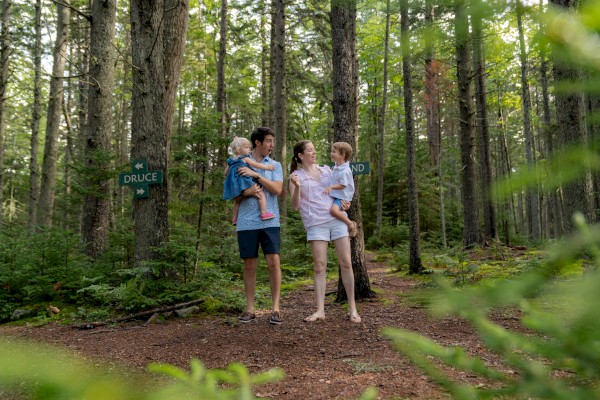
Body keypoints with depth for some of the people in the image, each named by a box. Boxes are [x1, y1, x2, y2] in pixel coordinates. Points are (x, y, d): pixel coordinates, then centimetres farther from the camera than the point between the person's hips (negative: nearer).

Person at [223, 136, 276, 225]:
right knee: (261, 194, -4)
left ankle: (235, 218, 32)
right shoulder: (245, 158, -2)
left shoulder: (230, 161, 18)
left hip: (234, 187, 7)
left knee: (237, 201, 28)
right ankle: (264, 213, -13)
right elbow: (257, 165, -2)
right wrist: (267, 167, 8)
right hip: (244, 183, -7)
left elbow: (226, 173, 24)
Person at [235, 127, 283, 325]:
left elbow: (277, 190, -4)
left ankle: (275, 308, 4)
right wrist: (245, 192, -14)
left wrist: (256, 175, -12)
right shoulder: (240, 164, 8)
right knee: (249, 266, 5)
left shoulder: (275, 165, 10)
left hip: (269, 221, 0)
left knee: (273, 262, -6)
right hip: (247, 222, 0)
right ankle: (249, 309, 15)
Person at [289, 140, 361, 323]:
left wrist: (345, 201, 3)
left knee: (346, 263, -1)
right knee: (319, 267, -5)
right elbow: (294, 206, -1)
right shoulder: (296, 176, 5)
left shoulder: (326, 169, 15)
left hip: (337, 219, 3)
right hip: (315, 223, -3)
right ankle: (320, 310, 0)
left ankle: (352, 308, 6)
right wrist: (297, 187, -18)